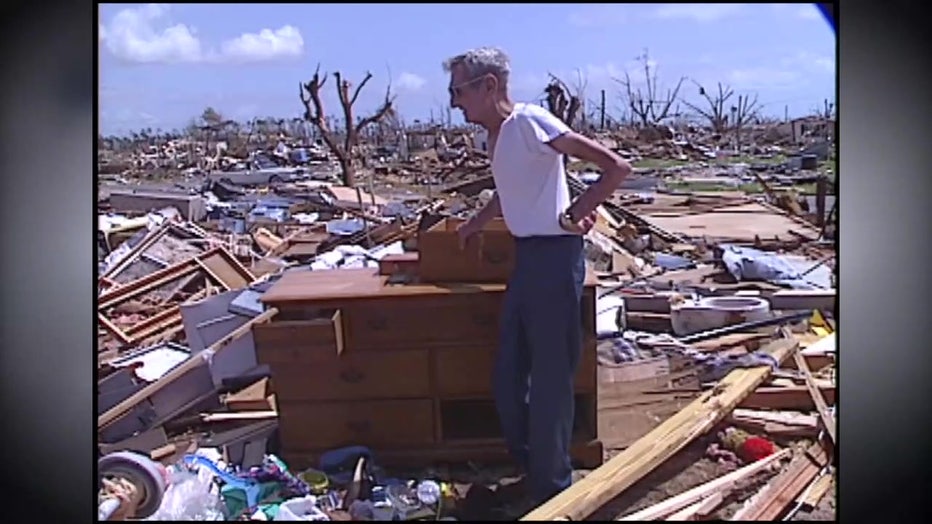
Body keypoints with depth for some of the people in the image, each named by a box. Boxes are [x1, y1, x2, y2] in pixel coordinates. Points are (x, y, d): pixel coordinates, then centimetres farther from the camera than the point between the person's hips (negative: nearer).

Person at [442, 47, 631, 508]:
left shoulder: (531, 121, -15)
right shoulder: (496, 136, 11)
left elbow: (617, 167, -18)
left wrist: (573, 213, -17)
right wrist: (473, 225, 39)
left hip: (553, 257, -9)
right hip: (526, 257, 9)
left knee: (550, 379, 1)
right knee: (507, 378, 14)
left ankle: (552, 490, 17)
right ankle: (532, 469, 33)